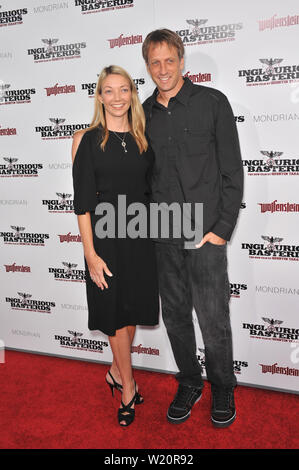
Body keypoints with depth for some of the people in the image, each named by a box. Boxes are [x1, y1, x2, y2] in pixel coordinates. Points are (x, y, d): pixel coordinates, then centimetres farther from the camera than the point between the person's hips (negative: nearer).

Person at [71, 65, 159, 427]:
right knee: (116, 312, 7)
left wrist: (155, 234, 6)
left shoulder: (143, 139, 6)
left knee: (132, 310, 14)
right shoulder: (87, 140, -6)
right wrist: (90, 253, -13)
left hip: (141, 235, 4)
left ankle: (116, 372, 39)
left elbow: (149, 191, 11)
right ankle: (128, 387, 27)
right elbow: (82, 202, -9)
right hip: (106, 236, -4)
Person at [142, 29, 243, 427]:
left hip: (206, 231, -3)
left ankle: (223, 388, 27)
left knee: (213, 318, 2)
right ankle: (189, 384, 33)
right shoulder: (144, 114, 10)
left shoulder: (212, 103, 0)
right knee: (175, 315, 12)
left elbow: (232, 172, -3)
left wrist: (222, 229, -9)